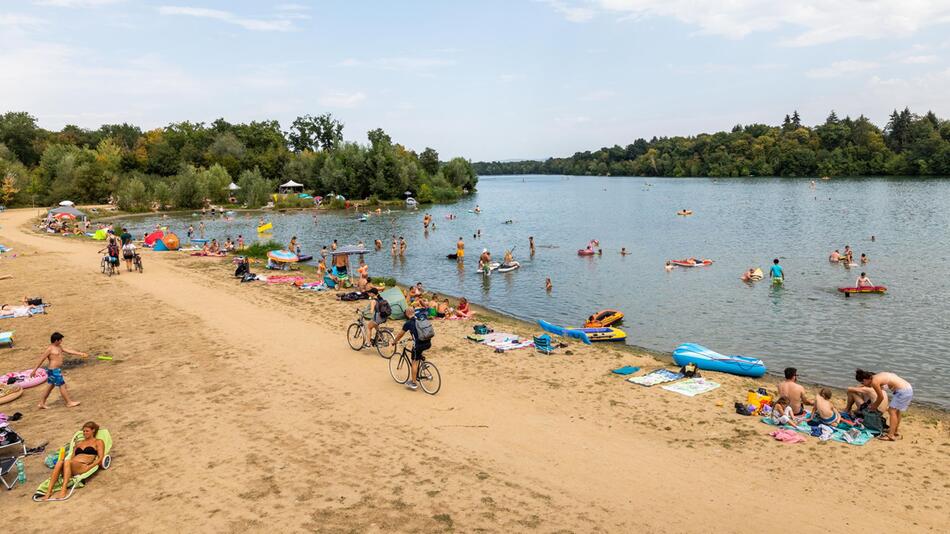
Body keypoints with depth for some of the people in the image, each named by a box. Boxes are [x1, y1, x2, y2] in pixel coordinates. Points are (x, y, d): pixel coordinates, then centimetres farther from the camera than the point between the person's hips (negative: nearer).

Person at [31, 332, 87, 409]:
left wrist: (80, 354, 11)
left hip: (57, 370, 9)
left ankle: (42, 403, 25)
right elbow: (41, 360, -14)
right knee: (62, 386, -2)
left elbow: (69, 351, 15)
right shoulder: (50, 349, -16)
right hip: (54, 370, -9)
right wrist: (34, 370, -13)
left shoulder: (59, 347, 10)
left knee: (50, 387, 16)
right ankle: (69, 402, 6)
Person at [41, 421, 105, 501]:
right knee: (59, 462, -30)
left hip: (83, 466, -5)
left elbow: (100, 458, 3)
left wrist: (89, 466, -12)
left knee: (67, 462, -36)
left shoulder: (98, 442, 16)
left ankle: (64, 490, -48)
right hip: (71, 466, 5)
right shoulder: (78, 443, 33)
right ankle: (49, 490, -39)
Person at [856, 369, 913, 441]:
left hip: (903, 391, -10)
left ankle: (891, 435, -14)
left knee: (892, 411, -9)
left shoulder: (874, 382, -15)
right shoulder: (877, 376, 13)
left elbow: (881, 397, -5)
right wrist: (874, 404, 29)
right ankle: (895, 431, 38)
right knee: (896, 411, 23)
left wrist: (875, 406, 11)